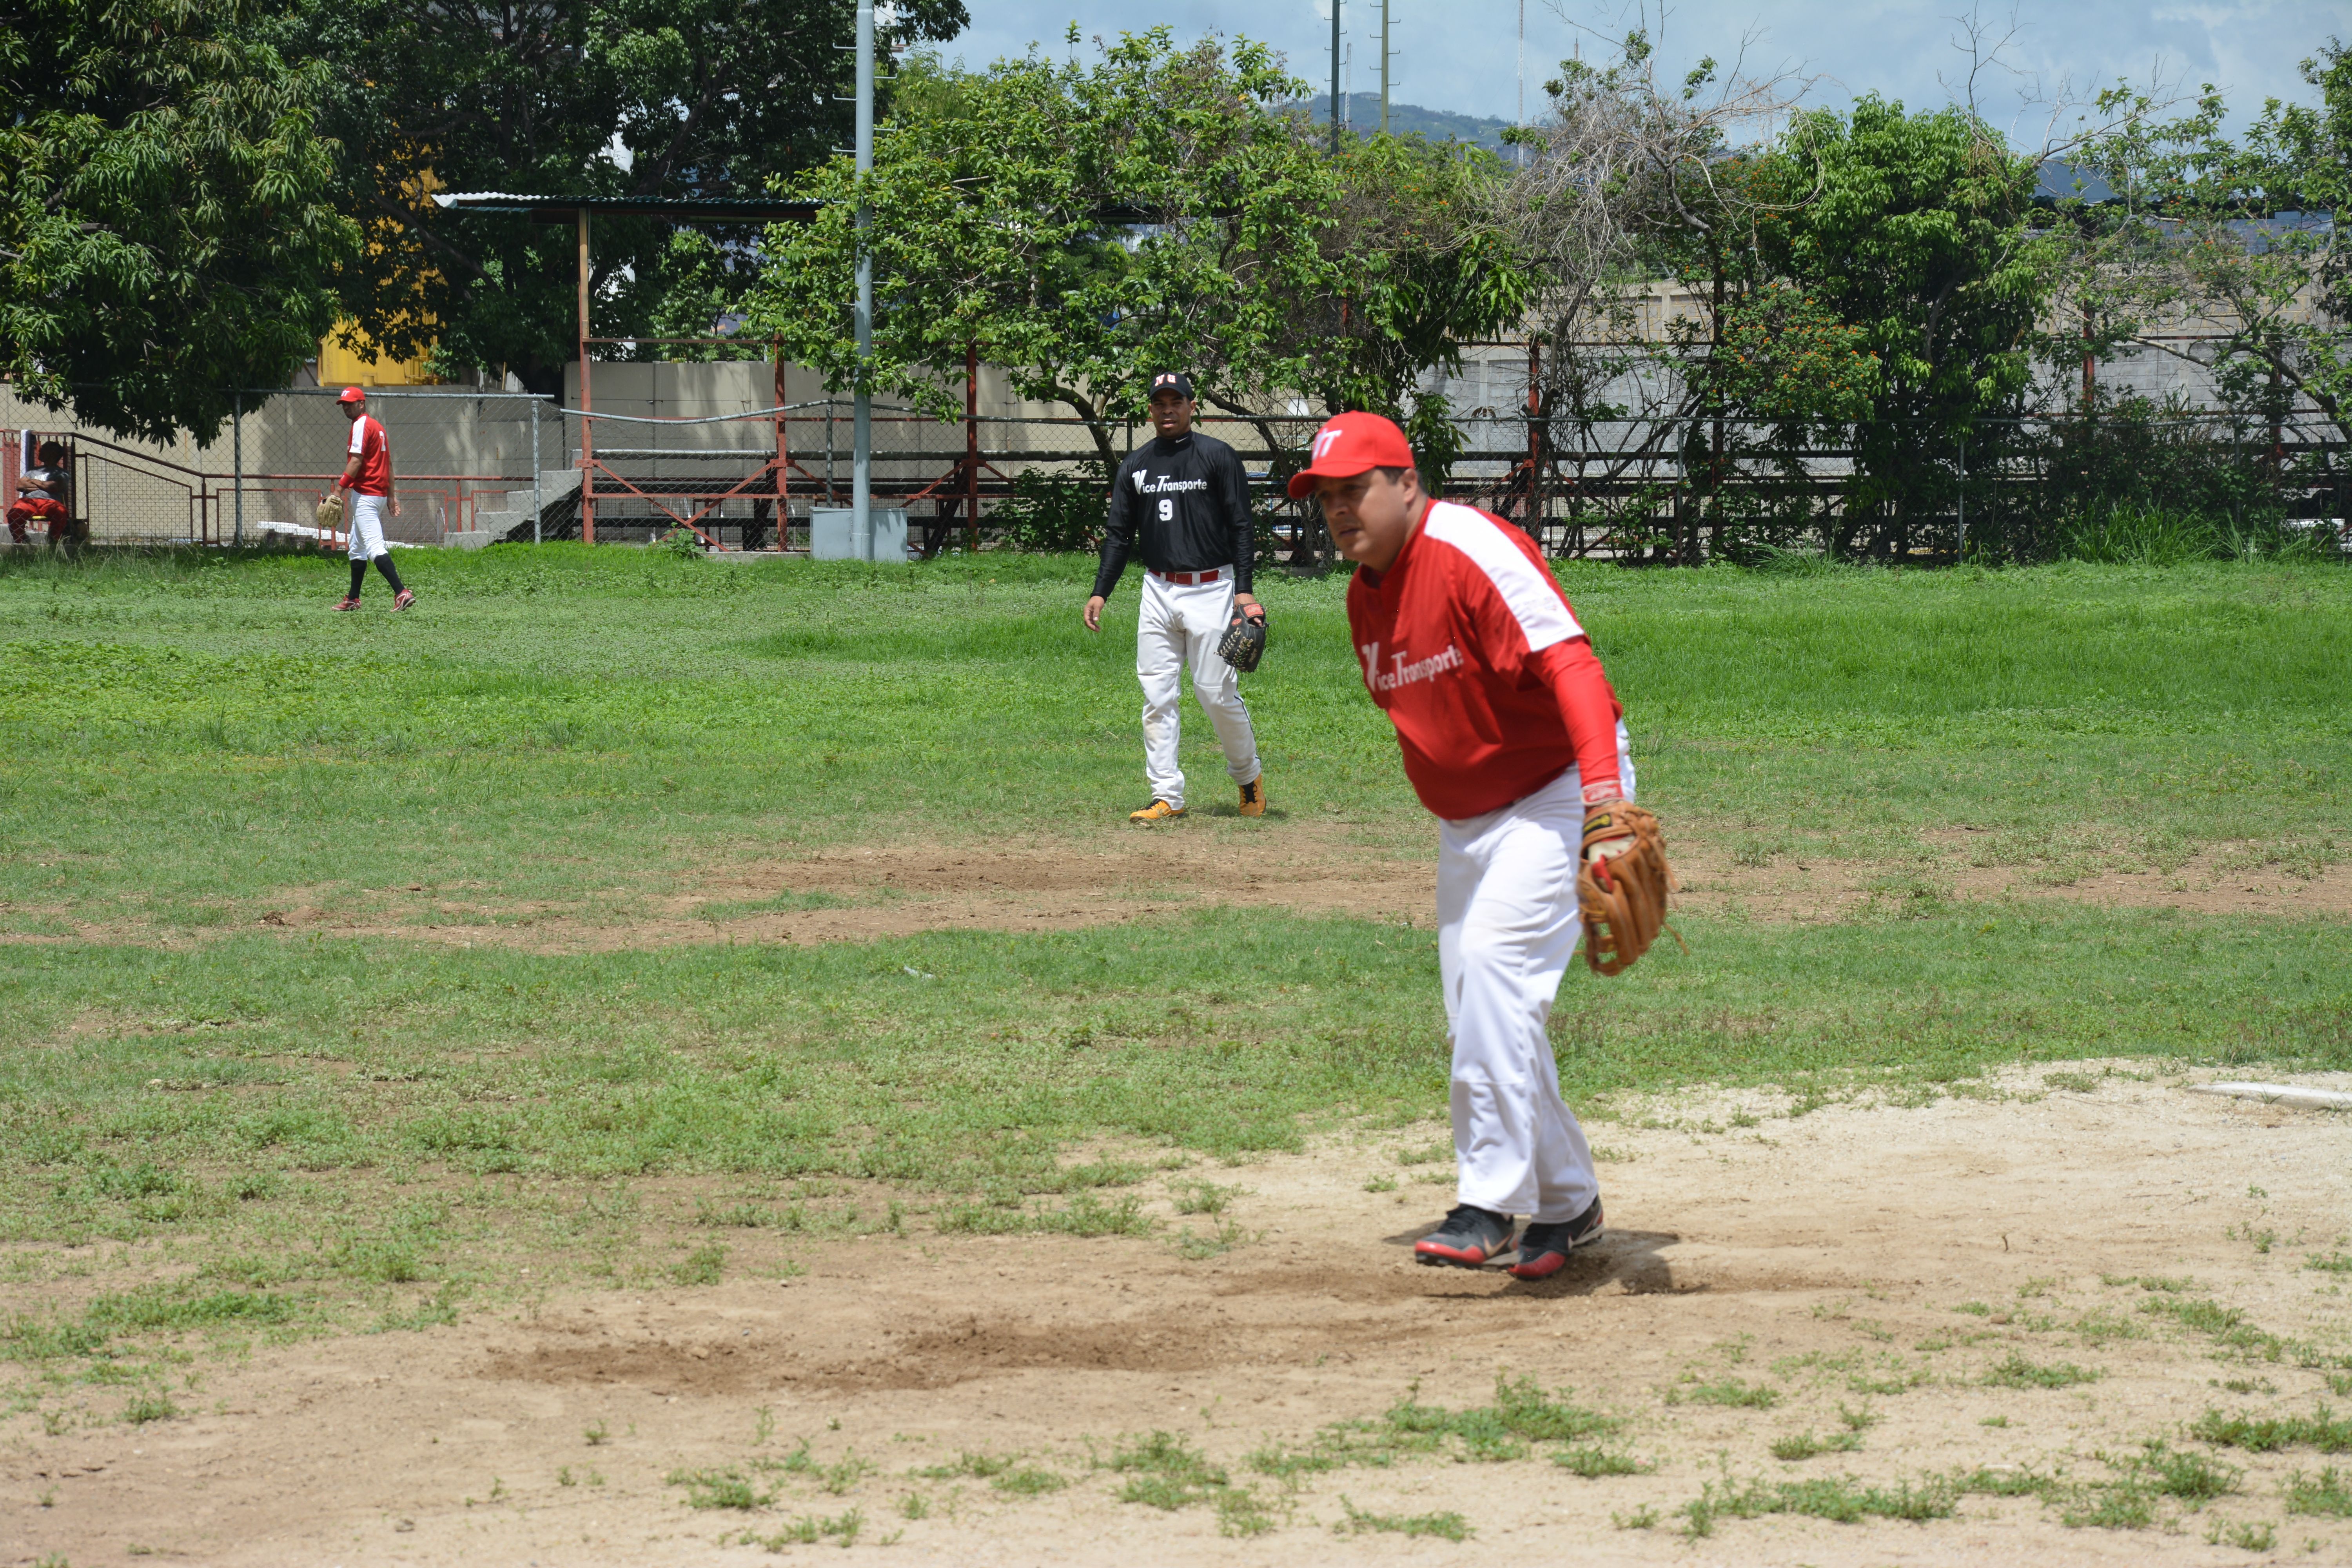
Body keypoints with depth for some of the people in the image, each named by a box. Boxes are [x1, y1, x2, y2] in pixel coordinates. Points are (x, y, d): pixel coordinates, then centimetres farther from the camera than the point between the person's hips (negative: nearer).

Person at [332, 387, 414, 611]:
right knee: (357, 548, 19)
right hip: (380, 493, 11)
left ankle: (402, 592, -31)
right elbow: (388, 463, 21)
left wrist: (339, 490, -20)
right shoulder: (377, 425, 19)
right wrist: (391, 495, 22)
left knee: (374, 546, -19)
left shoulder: (361, 425, -10)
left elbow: (356, 461, -19)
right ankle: (353, 599, 25)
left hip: (364, 494, -11)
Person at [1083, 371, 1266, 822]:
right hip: (1158, 592, 4)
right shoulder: (1136, 466, 11)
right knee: (1157, 696, 0)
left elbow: (1241, 527, -3)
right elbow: (1119, 534, 14)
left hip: (1211, 590, -4)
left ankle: (1249, 776, 17)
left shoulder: (1218, 457, -2)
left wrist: (1245, 590, -13)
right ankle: (1166, 797, 3)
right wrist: (1100, 592, 3)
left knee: (1216, 692, -6)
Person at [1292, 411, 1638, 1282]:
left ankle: (1489, 1203, -24)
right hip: (1464, 819, 9)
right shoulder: (1365, 597, 6)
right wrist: (1458, 818, 19)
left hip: (1554, 793, -9)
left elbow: (1569, 665, -32)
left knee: (1495, 961, -24)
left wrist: (1604, 798, -43)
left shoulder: (1472, 551, -22)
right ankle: (1567, 1203, 22)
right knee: (1479, 1014, 8)